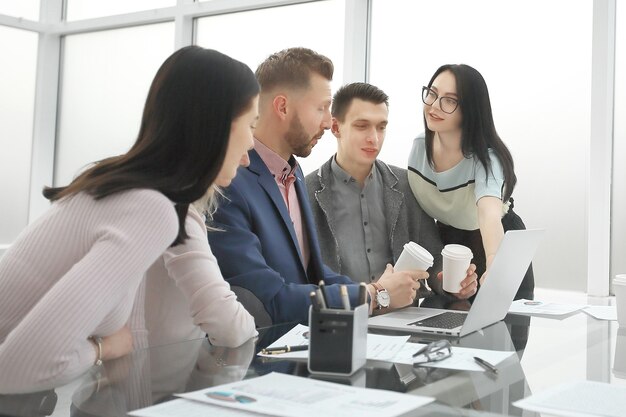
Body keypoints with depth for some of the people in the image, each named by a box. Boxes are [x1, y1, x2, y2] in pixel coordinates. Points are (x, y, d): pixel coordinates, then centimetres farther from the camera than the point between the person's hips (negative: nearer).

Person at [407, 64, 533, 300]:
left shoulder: (485, 157, -28)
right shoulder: (419, 147, -12)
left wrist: (494, 266, -65)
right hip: (447, 243, 4)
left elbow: (490, 213, -48)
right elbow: (413, 209, 0)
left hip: (494, 244, -4)